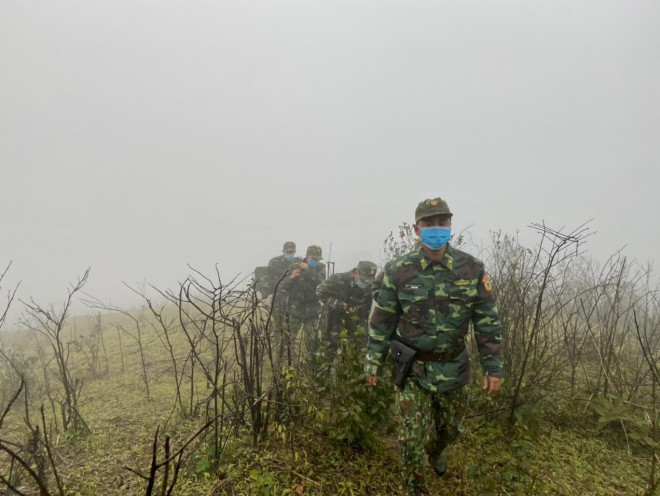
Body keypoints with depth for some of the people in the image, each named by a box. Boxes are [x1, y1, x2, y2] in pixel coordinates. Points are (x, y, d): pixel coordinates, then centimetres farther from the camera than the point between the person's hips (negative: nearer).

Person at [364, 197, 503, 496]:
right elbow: (382, 320, -4)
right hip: (412, 369, -2)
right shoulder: (399, 271, -11)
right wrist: (373, 362, -2)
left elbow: (487, 320, -1)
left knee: (450, 429, 24)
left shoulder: (472, 269, -8)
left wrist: (493, 367, -2)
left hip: (453, 368, 3)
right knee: (413, 438, 2)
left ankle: (436, 452, 58)